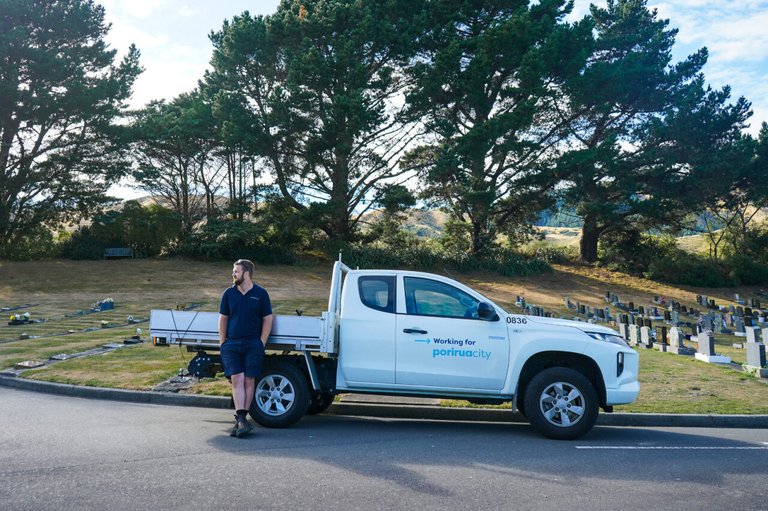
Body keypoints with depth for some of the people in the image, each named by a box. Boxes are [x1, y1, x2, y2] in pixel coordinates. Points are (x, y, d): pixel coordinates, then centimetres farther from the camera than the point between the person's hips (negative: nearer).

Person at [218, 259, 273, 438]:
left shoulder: (260, 293, 1)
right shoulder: (229, 293, 7)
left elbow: (267, 319, 3)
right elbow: (223, 319, 12)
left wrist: (261, 343, -4)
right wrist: (222, 343, 5)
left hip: (253, 344, -1)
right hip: (232, 344, 1)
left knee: (249, 381, 0)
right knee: (237, 380, -8)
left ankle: (241, 420, 7)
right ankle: (241, 420, -11)